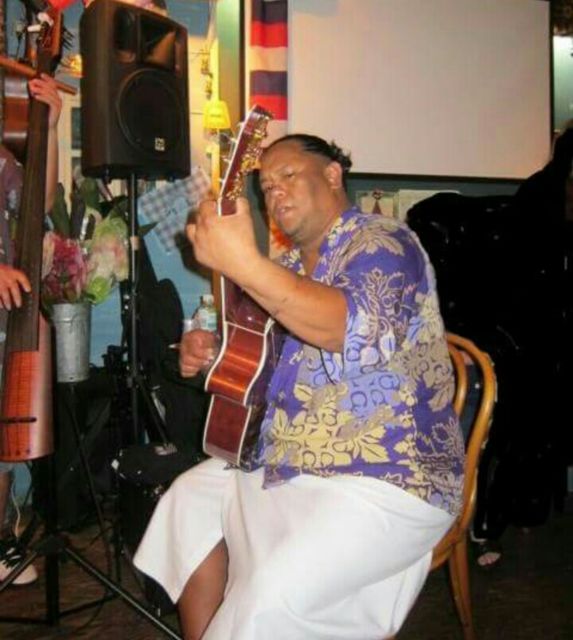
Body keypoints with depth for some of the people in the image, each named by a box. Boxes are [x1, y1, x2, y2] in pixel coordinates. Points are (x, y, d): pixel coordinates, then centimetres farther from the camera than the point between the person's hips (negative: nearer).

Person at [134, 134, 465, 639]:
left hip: (388, 478, -9)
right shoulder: (291, 266, 14)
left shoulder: (383, 242, -11)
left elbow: (357, 331, -32)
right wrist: (213, 353, 4)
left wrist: (243, 264, -36)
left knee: (269, 597, -26)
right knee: (189, 498, 11)